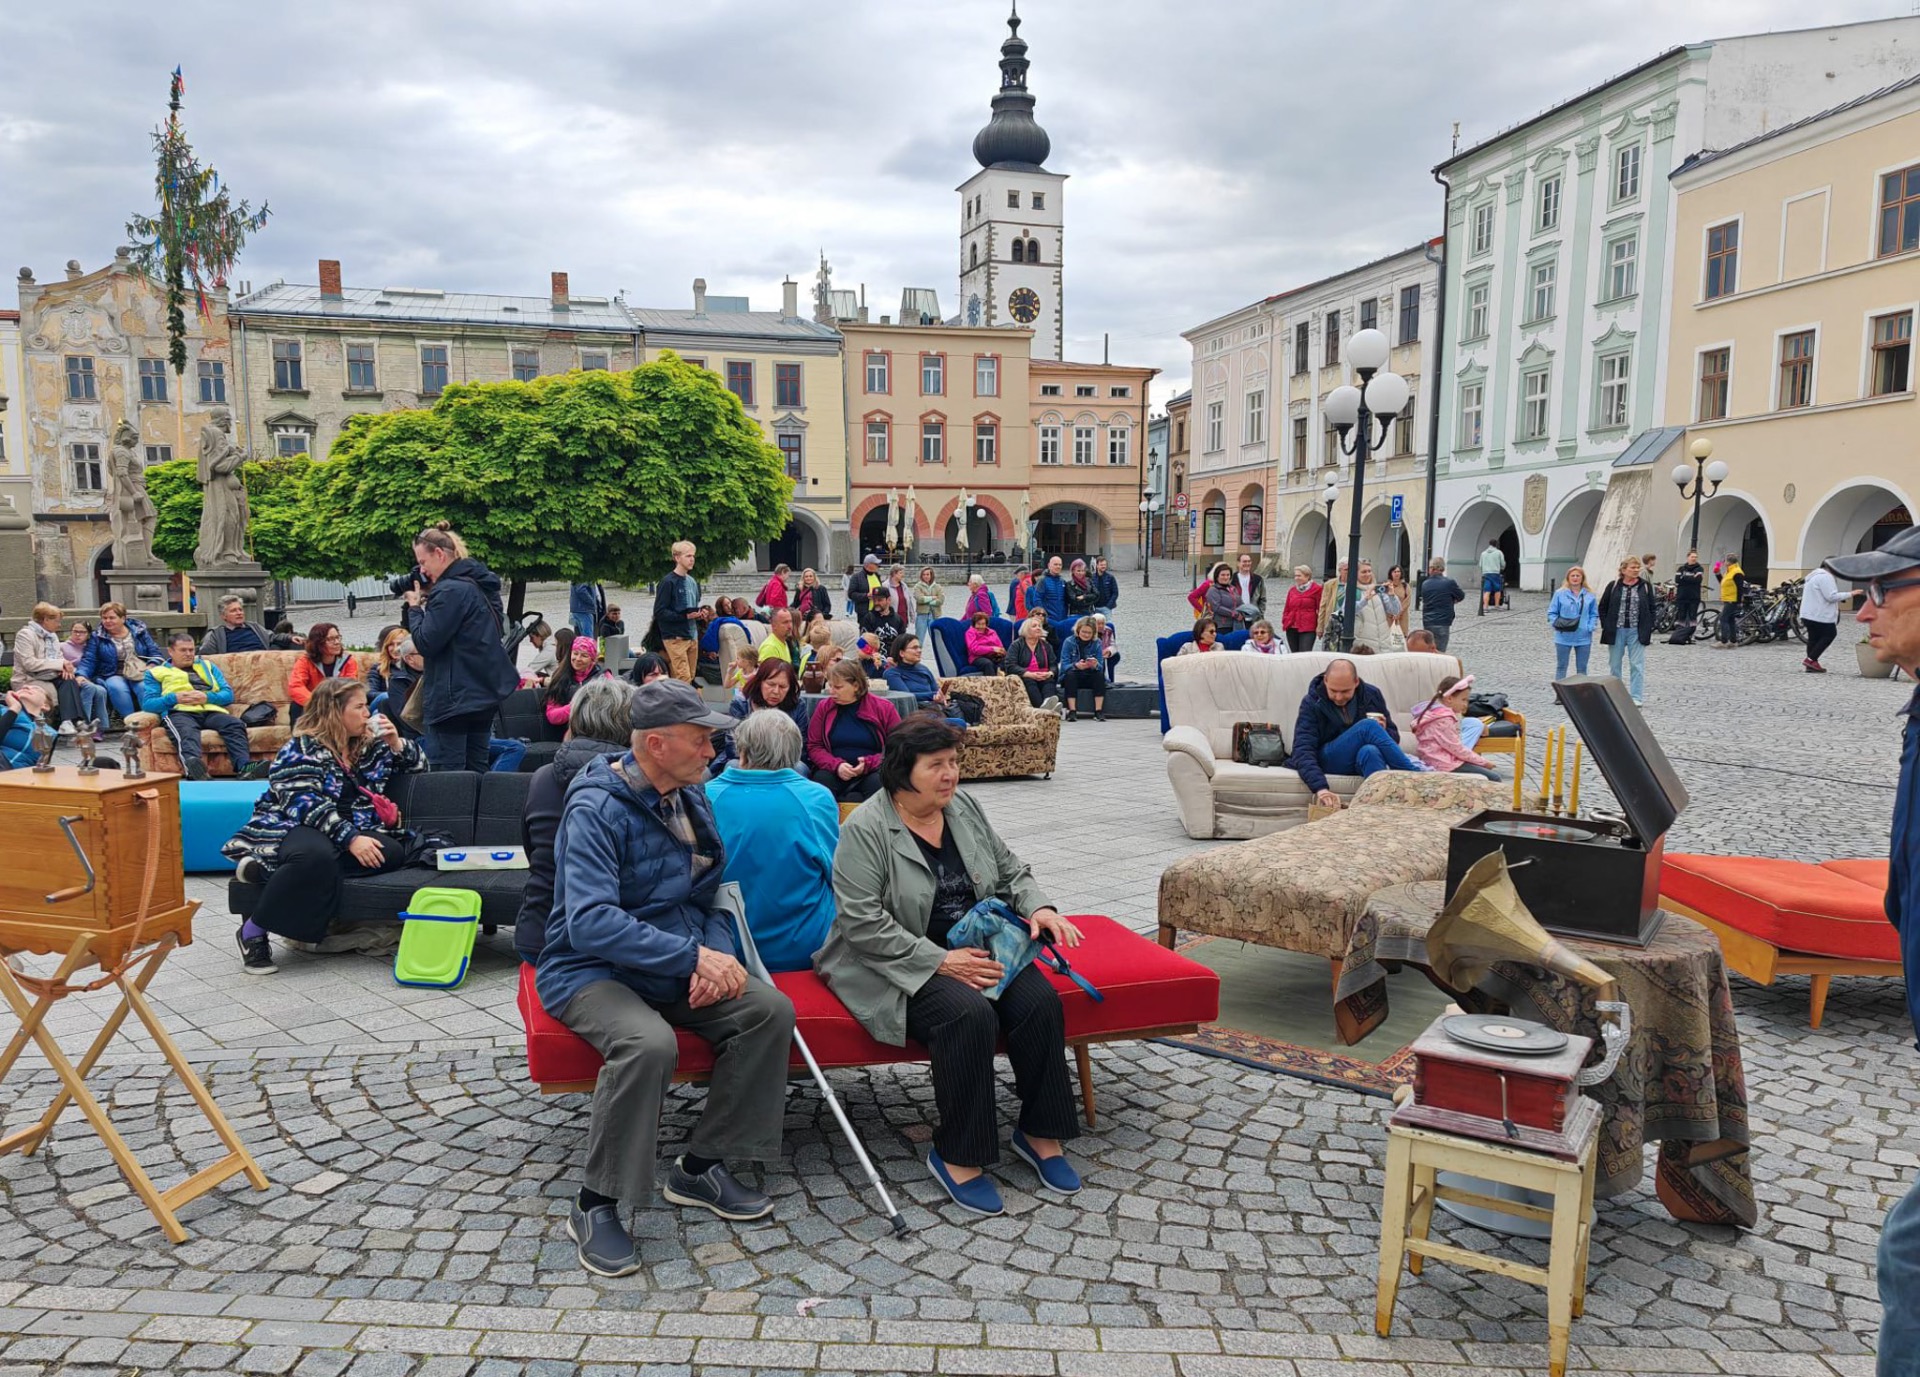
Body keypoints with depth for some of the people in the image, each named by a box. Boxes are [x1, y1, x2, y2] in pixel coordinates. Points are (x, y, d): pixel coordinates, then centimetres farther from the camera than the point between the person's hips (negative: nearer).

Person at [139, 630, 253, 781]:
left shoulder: (208, 666, 32)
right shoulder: (156, 672, 25)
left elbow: (228, 694, 19)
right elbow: (147, 704, 10)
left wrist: (207, 697, -3)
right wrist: (175, 698, -8)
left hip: (211, 711, 2)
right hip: (180, 713, -2)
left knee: (235, 725, -33)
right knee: (187, 732, -40)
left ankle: (244, 766, -58)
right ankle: (193, 766, -70)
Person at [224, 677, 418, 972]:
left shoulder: (371, 744, 17)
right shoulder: (302, 749, -4)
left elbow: (419, 765, 25)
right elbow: (305, 804, -17)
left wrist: (396, 743, 4)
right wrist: (350, 839, -29)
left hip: (355, 831, 7)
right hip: (294, 827, -6)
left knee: (393, 852, -28)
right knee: (315, 855, -43)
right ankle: (253, 931, -25)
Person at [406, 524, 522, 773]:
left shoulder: (450, 590, -16)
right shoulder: (480, 584, 12)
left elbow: (425, 643, -17)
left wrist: (416, 607, -1)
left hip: (453, 699, -9)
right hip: (485, 694, 9)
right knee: (477, 770, 12)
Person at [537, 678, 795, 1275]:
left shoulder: (692, 796, 5)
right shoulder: (597, 808, -20)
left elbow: (711, 894, 10)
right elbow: (590, 921, -31)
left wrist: (717, 956, -11)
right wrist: (693, 956, -31)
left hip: (674, 967, 7)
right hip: (590, 969, -7)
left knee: (770, 1009, -13)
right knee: (649, 1042, -36)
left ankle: (699, 1168, 2)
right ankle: (596, 1204, -14)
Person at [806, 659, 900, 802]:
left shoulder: (883, 707, 0)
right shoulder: (823, 707, 6)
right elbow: (814, 746, 6)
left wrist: (869, 764, -15)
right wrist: (836, 765, -14)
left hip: (872, 772, -2)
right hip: (834, 771, 2)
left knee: (879, 782, -35)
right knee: (821, 779, -32)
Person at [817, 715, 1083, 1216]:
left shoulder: (965, 808, 8)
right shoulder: (865, 830, -11)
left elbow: (1010, 871, 17)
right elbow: (863, 923, -18)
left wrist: (1037, 907, -5)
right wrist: (940, 961, -22)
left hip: (976, 948, 6)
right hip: (902, 964, -6)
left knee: (1041, 1000, -20)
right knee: (970, 1014, -33)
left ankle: (1041, 1134, -2)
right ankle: (958, 1156, -16)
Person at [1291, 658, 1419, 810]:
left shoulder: (1372, 695, 0)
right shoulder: (1312, 703, -9)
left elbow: (1394, 737, 10)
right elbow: (1303, 751, -20)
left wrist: (1382, 732, -16)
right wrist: (1320, 789, -37)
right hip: (1329, 761, -2)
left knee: (1369, 751, -38)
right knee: (1368, 726, -29)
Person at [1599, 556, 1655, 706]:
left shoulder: (1646, 586, 3)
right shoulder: (1613, 586, 2)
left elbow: (1651, 609, 5)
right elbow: (1603, 607, 7)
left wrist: (1648, 630, -3)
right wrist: (1606, 627, -2)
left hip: (1636, 632, -1)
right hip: (1616, 631, 1)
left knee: (1637, 665, -2)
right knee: (1614, 664, 9)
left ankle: (1636, 697, 3)